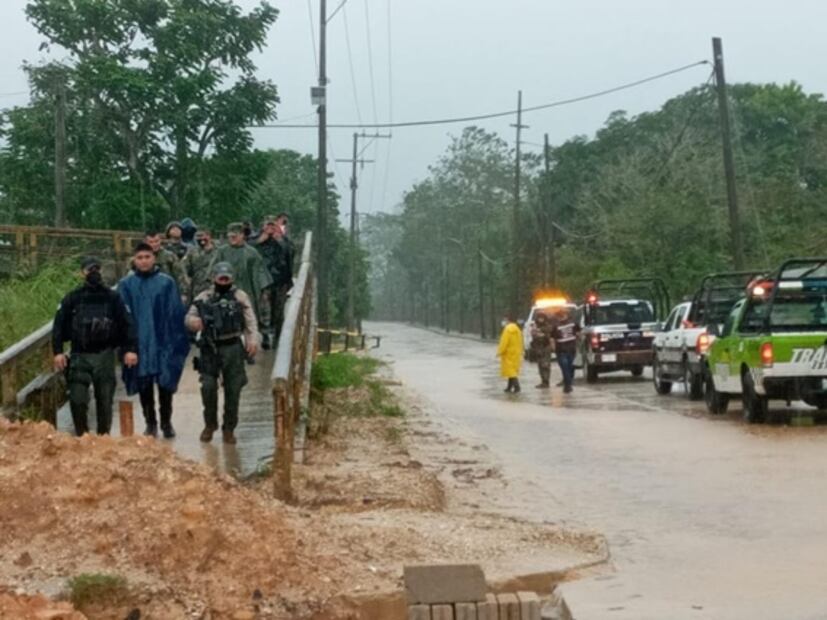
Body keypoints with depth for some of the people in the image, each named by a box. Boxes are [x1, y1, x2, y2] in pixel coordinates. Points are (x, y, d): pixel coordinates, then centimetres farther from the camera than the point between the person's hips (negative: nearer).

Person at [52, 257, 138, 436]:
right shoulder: (72, 299, 6)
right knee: (77, 400, -8)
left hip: (105, 356, 0)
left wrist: (131, 349, -10)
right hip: (79, 356, 0)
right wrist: (58, 352, -8)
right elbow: (59, 325, 3)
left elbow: (127, 325, 1)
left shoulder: (113, 298, 6)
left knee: (105, 400, 4)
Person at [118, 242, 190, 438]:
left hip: (163, 343, -1)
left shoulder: (166, 283, 0)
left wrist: (179, 341, -2)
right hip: (139, 345, 1)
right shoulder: (126, 285, 2)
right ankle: (150, 424, 19)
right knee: (144, 385, 7)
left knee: (165, 384, 4)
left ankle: (166, 422, 20)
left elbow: (177, 313, 1)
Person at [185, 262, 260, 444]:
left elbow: (250, 320, -1)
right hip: (210, 349, 0)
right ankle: (210, 424, 16)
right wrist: (193, 322, -19)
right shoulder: (203, 298, 7)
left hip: (233, 348, 0)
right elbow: (189, 317, 6)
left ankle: (229, 428, 15)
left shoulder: (240, 297, 4)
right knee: (208, 387, -5)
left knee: (233, 389, 2)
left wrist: (253, 339, -16)